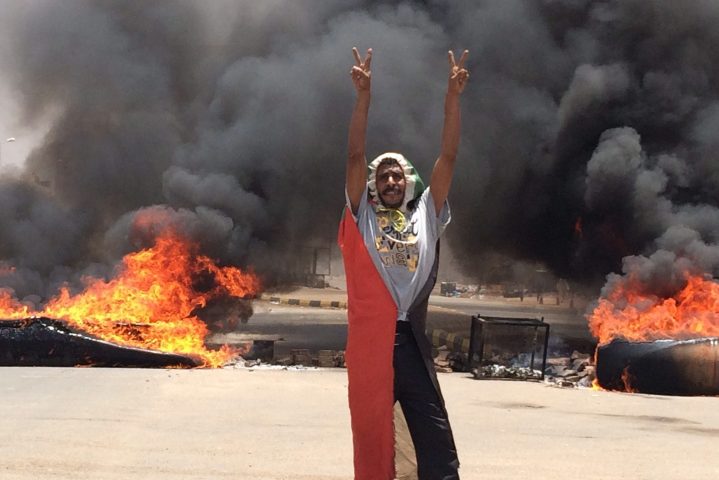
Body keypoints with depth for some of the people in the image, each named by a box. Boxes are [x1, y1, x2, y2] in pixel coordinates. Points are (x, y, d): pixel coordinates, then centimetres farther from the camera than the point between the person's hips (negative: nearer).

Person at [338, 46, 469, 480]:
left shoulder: (426, 216, 16)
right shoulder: (363, 215, 12)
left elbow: (449, 157, 9)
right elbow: (356, 156, 2)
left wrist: (453, 96, 1)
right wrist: (364, 95, -7)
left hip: (412, 340, 1)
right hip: (370, 339, -1)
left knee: (437, 444, -5)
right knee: (371, 438, 3)